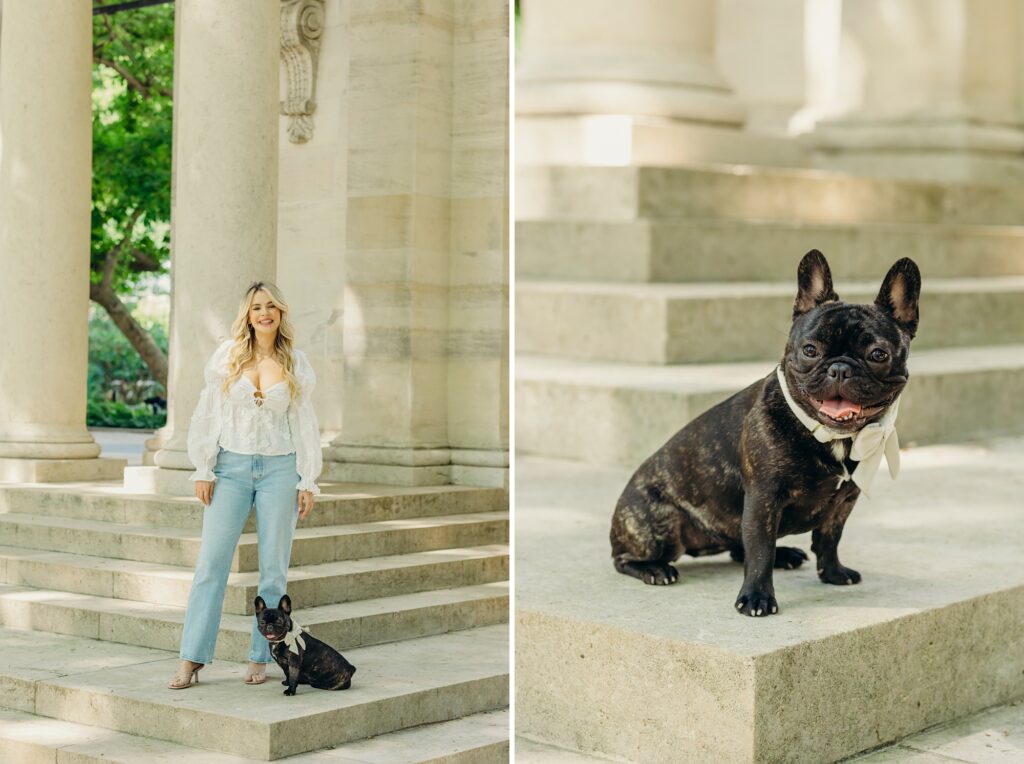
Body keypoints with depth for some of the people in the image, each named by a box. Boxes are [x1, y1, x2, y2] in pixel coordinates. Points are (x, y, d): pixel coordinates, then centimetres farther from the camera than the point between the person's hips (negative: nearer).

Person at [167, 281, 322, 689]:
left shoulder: (295, 364, 5)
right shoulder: (228, 354, 2)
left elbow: (304, 424, 7)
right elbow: (208, 414, 3)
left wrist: (308, 482, 2)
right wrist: (203, 470, -2)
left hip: (279, 469, 1)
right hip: (232, 467, -1)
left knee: (274, 567, 3)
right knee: (212, 561, -5)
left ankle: (261, 658, 12)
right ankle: (192, 659, -3)